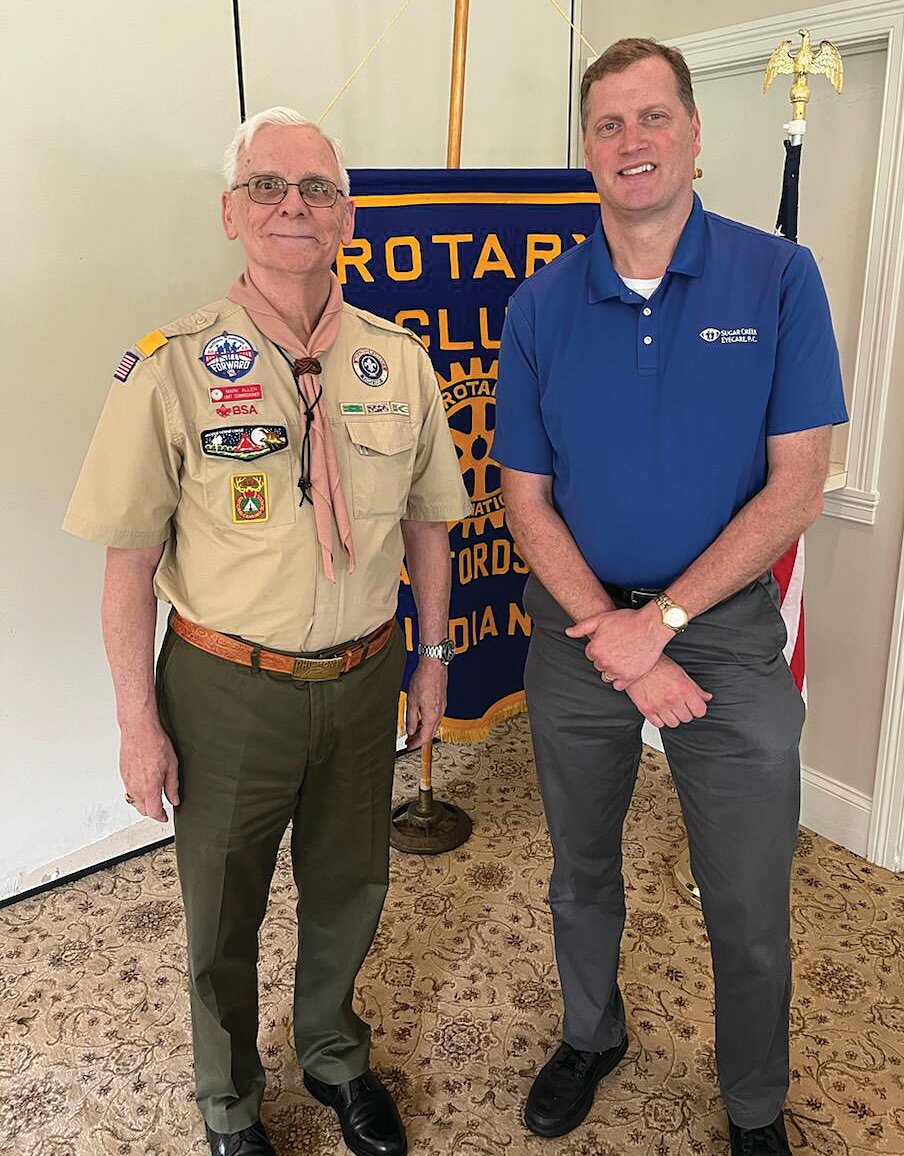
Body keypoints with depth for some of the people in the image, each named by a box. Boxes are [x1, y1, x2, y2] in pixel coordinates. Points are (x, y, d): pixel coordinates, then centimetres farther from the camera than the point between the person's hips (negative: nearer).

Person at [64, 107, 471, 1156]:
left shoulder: (399, 362, -2)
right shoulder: (172, 366, -13)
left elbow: (427, 524, 7)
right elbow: (129, 561, -11)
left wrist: (432, 660, 10)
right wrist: (139, 725, -8)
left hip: (362, 676, 3)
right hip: (228, 684, -3)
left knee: (348, 888, 22)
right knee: (224, 910, 17)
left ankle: (334, 1056, 53)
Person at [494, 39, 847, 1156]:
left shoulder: (778, 278, -6)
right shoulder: (541, 306, -1)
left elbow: (793, 488, -10)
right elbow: (526, 498, -1)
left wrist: (661, 621, -16)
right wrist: (613, 638, -13)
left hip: (727, 627, -1)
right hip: (578, 632, 2)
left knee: (749, 912, 10)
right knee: (582, 879, 20)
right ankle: (590, 1036, 48)